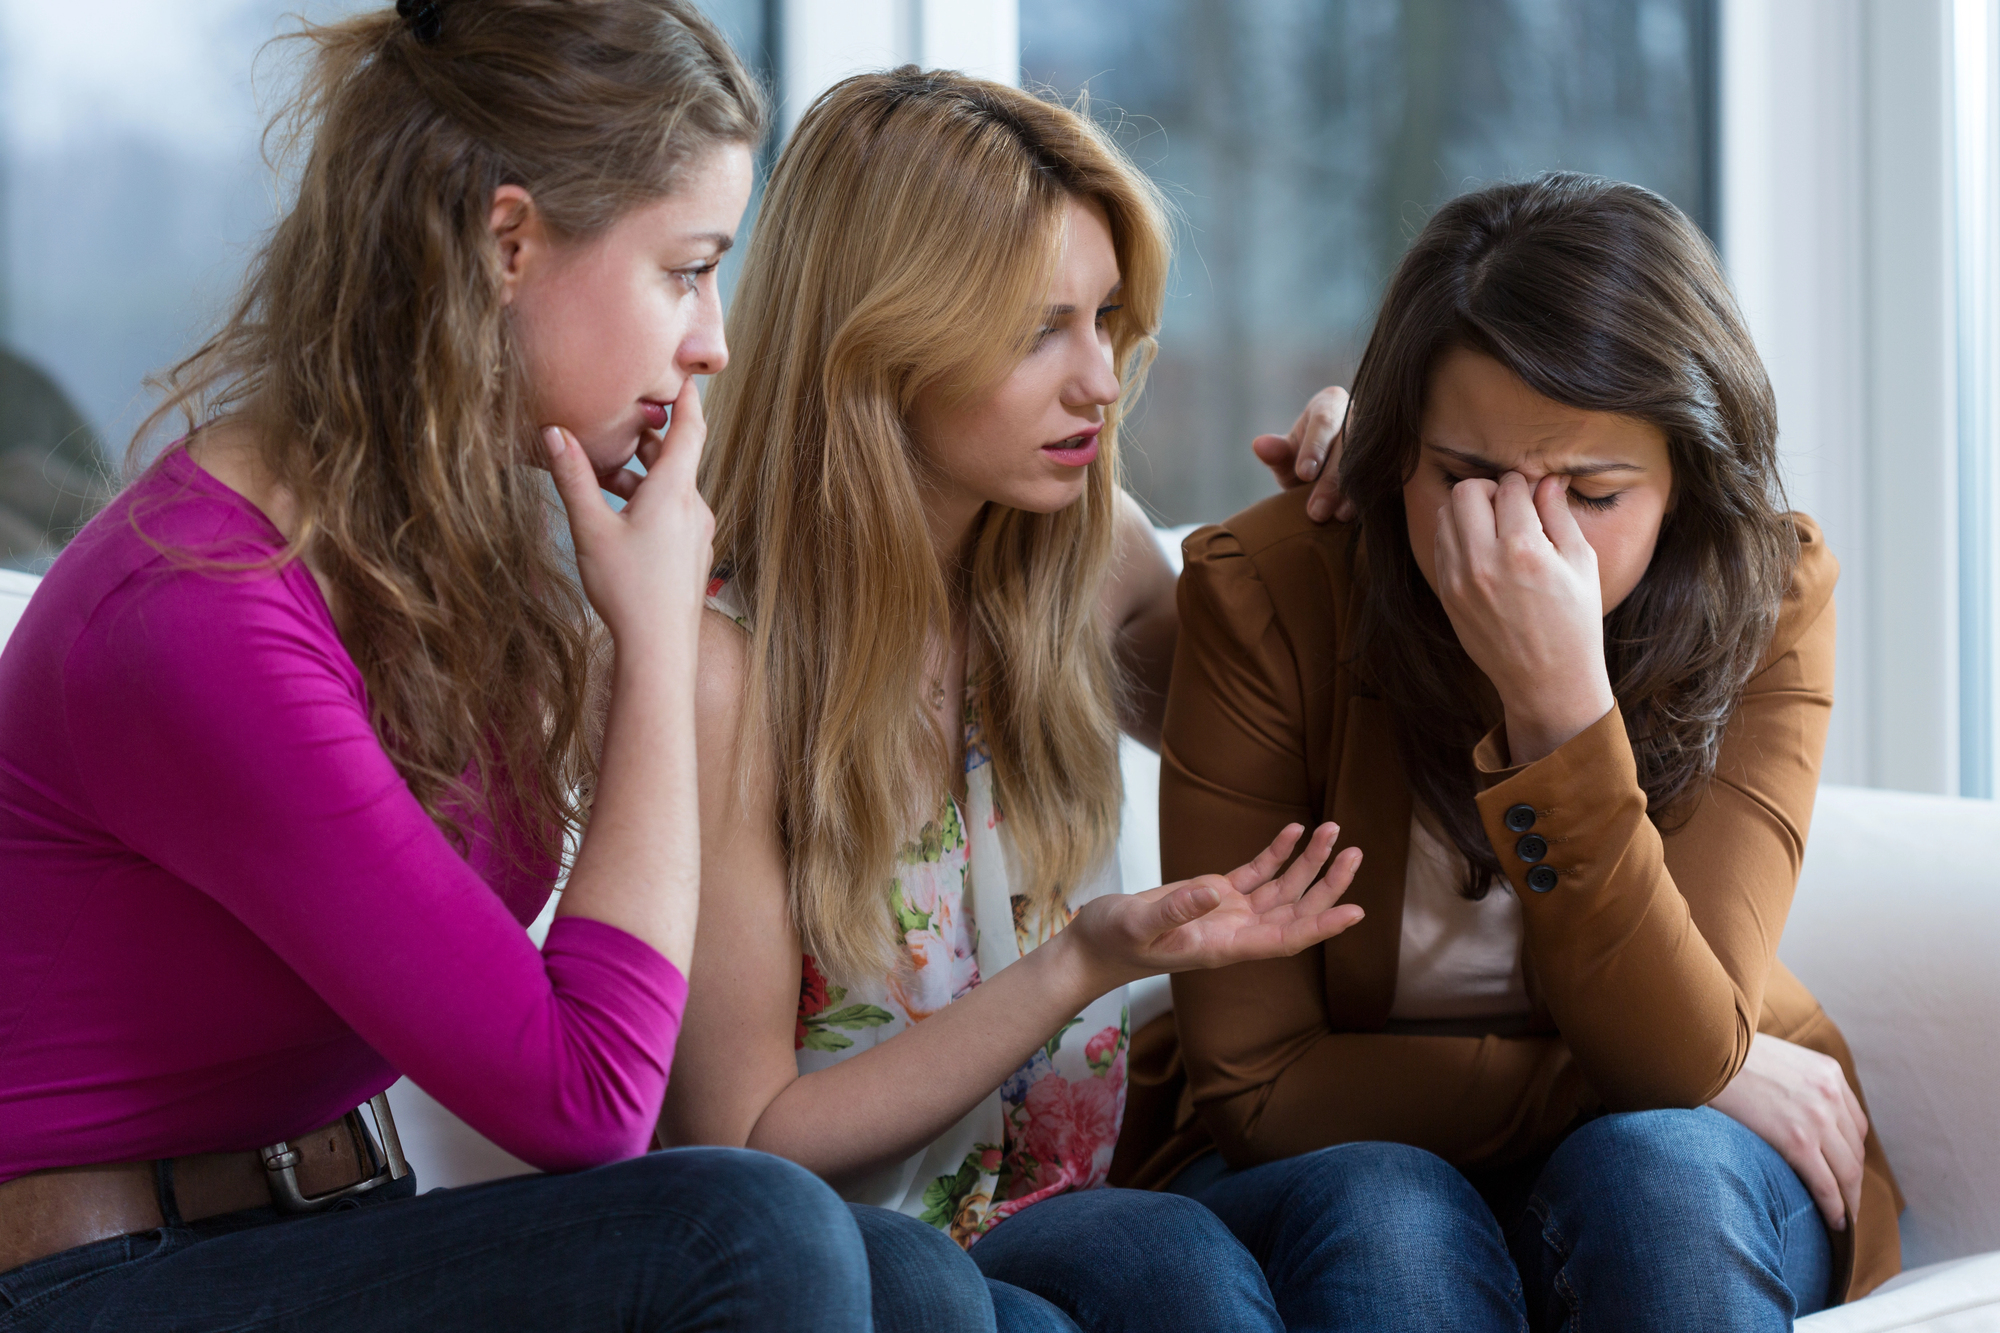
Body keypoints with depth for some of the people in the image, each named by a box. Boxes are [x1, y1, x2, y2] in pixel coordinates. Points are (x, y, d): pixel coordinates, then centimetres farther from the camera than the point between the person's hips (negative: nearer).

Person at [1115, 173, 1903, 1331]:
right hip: (1328, 1172, -2)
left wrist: (1564, 704, -36)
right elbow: (1251, 1084, -15)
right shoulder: (1265, 594, -18)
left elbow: (1679, 1060, -24)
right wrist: (1623, 1086, -18)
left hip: (1679, 1195, 3)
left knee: (1655, 1167, -31)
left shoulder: (1768, 596, -15)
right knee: (1384, 1213, -35)